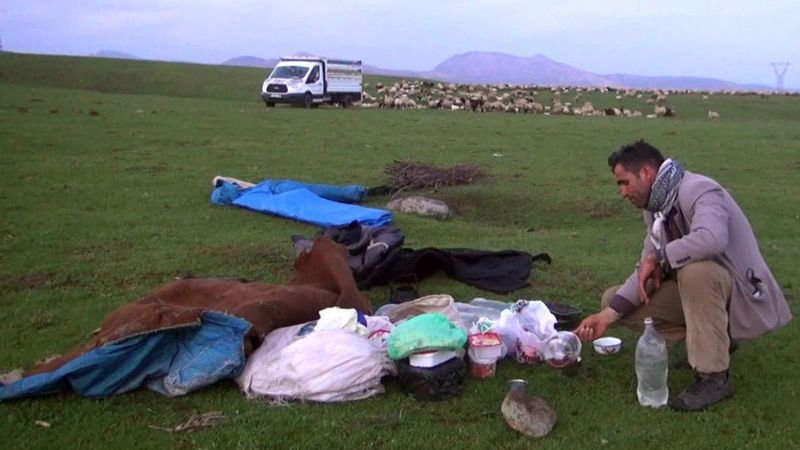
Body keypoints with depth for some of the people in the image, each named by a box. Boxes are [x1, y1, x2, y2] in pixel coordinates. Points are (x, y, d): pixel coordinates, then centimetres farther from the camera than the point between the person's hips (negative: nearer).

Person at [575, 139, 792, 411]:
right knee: (613, 299, -2)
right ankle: (715, 339, 7)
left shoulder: (699, 190, -21)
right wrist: (608, 315, -8)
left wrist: (658, 257, -28)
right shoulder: (655, 207, 4)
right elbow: (647, 271, 3)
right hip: (700, 290, 8)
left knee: (695, 270, -38)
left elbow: (712, 239, -43)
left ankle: (714, 378, -22)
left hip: (741, 294, -8)